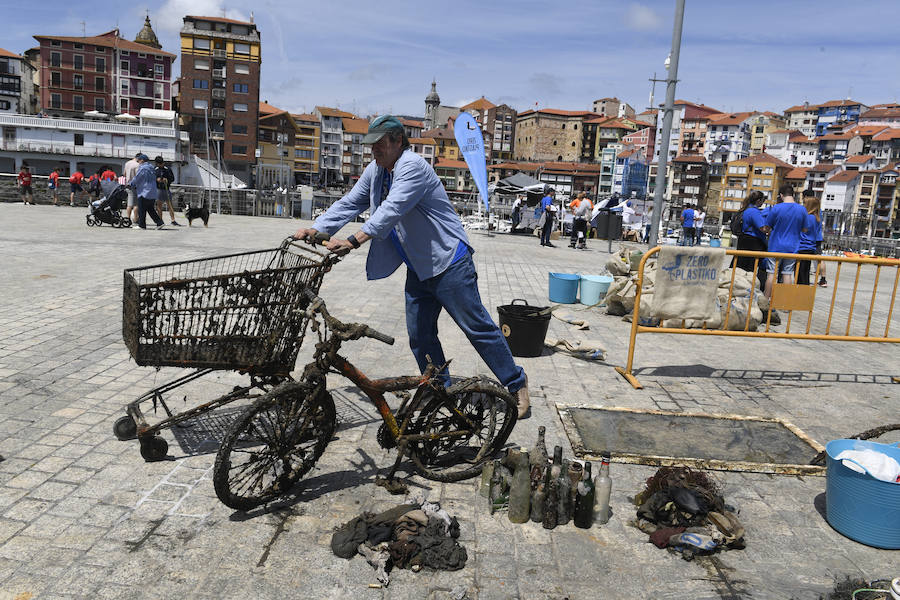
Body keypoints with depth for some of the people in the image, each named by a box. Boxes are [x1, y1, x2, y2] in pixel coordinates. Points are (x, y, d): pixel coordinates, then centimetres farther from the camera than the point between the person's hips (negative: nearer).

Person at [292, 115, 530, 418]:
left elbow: (392, 209, -29)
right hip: (418, 268, 9)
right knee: (420, 336, 7)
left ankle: (516, 384, 11)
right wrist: (315, 229, -1)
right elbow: (349, 204, 12)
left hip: (449, 262, -8)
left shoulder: (413, 166, -17)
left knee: (477, 327, -3)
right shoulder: (375, 171, 11)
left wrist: (353, 240, -37)